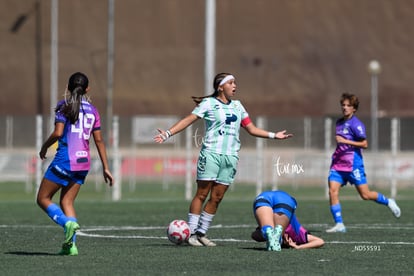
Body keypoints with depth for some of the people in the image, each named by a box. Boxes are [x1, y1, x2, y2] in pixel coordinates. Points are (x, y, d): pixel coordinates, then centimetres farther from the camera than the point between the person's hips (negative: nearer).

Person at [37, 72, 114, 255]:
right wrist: (106, 168, 15)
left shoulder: (64, 106, -4)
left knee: (43, 199, 3)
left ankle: (68, 223, -22)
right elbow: (99, 140, 12)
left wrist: (44, 147, 4)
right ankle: (71, 245, -2)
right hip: (84, 162, 6)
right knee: (67, 202, 11)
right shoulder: (92, 110, 12)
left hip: (65, 159, -6)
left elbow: (57, 133, -14)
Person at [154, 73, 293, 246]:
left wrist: (274, 135, 18)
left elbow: (251, 129, 23)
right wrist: (168, 133, -17)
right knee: (202, 194, -6)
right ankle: (191, 233, -4)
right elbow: (189, 119, -6)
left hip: (230, 157, 5)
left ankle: (202, 233, 9)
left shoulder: (237, 106, 17)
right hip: (211, 154, -5)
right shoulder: (209, 103, 0)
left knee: (216, 197, 3)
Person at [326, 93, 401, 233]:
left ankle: (388, 202, 25)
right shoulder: (339, 122, 14)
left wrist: (346, 141, -22)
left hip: (353, 164, -7)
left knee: (365, 195, -2)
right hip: (338, 163, 7)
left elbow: (364, 144, -16)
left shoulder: (356, 124, -10)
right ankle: (339, 224, -11)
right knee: (332, 190, -12)